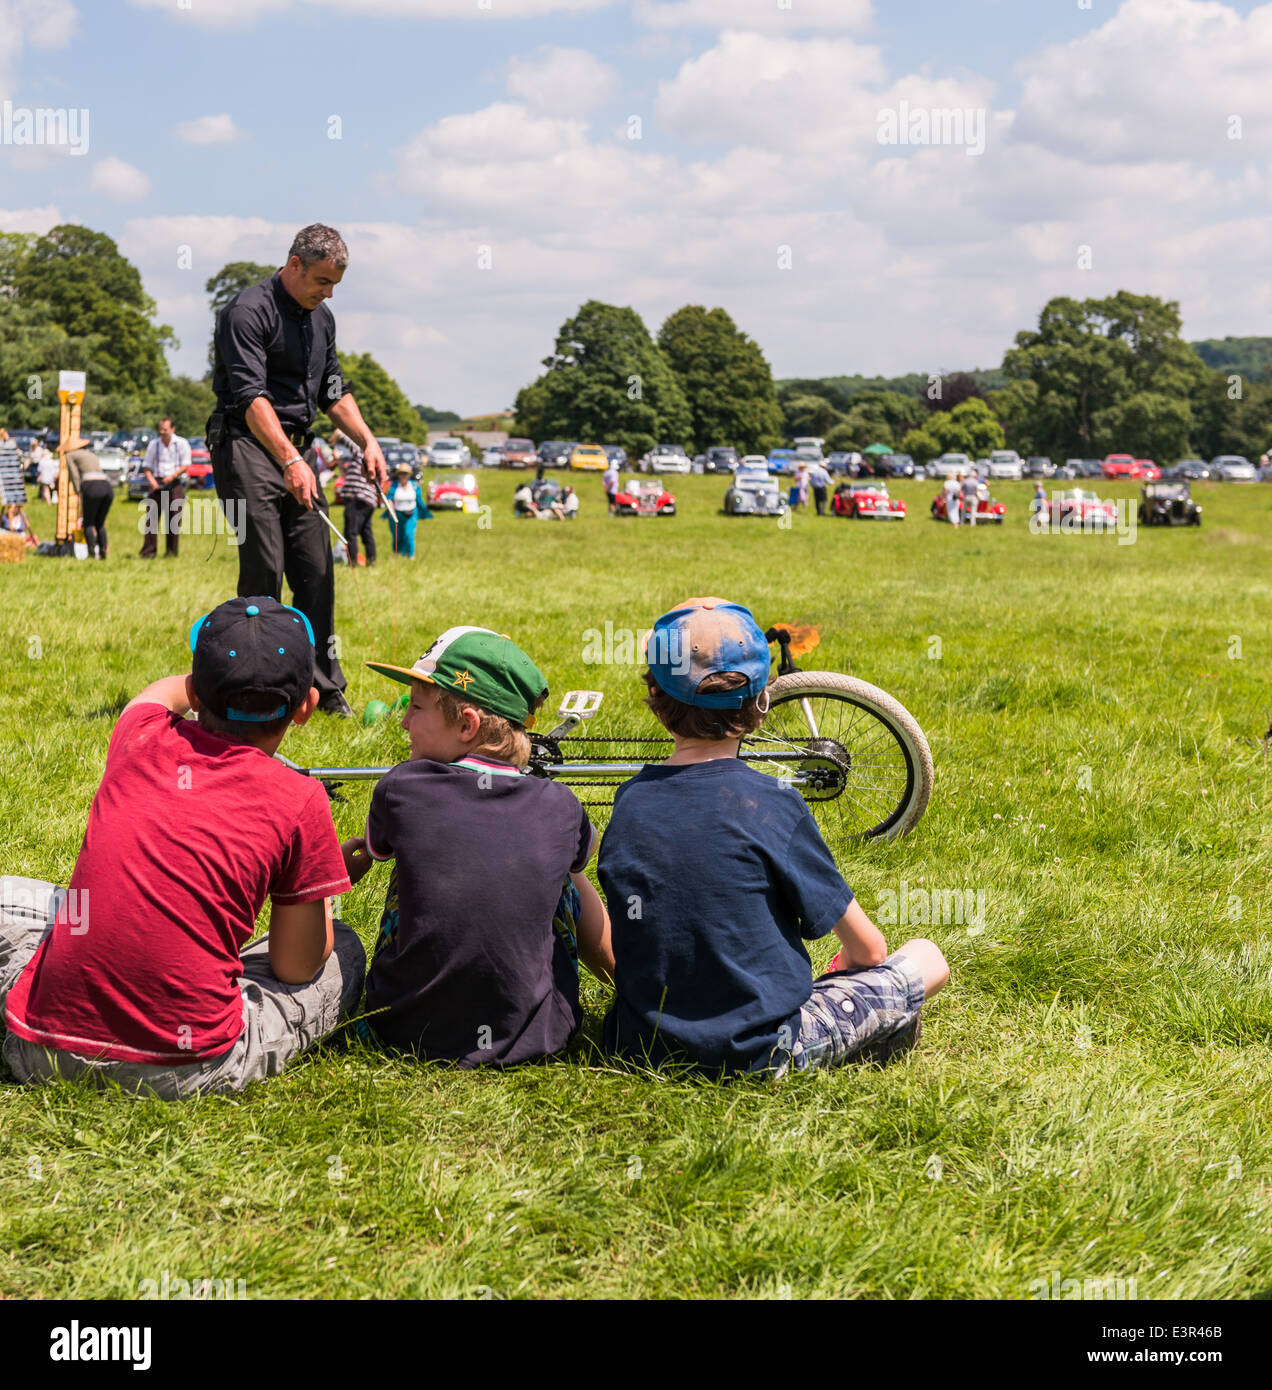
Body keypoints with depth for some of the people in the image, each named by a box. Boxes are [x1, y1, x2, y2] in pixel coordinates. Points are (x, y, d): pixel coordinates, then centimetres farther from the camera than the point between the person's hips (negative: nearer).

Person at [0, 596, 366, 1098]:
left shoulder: (141, 741, 3)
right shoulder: (299, 801, -8)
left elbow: (166, 690, 31)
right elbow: (296, 969, 2)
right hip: (185, 1072, -2)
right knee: (342, 951, 21)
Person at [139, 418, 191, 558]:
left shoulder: (182, 443, 4)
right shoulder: (154, 444, 11)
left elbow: (185, 465, 0)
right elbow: (146, 465, 10)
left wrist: (173, 475, -16)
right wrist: (150, 479, -9)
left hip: (175, 483, -2)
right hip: (157, 483, 2)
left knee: (174, 518, -5)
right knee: (152, 517, -8)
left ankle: (171, 551, 3)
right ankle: (149, 551, -7)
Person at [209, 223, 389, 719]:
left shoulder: (321, 318, 15)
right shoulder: (249, 310, -12)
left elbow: (333, 390, 25)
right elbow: (251, 396, -22)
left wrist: (368, 441, 11)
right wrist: (290, 461, -32)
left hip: (298, 452, 8)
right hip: (249, 449, -8)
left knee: (316, 571, 5)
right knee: (264, 569, -12)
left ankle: (325, 688, 12)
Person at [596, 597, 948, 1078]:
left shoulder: (628, 800, -3)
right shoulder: (773, 804, -16)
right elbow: (866, 948, -5)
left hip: (641, 1048, 5)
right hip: (756, 1054, -5)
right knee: (926, 958, 12)